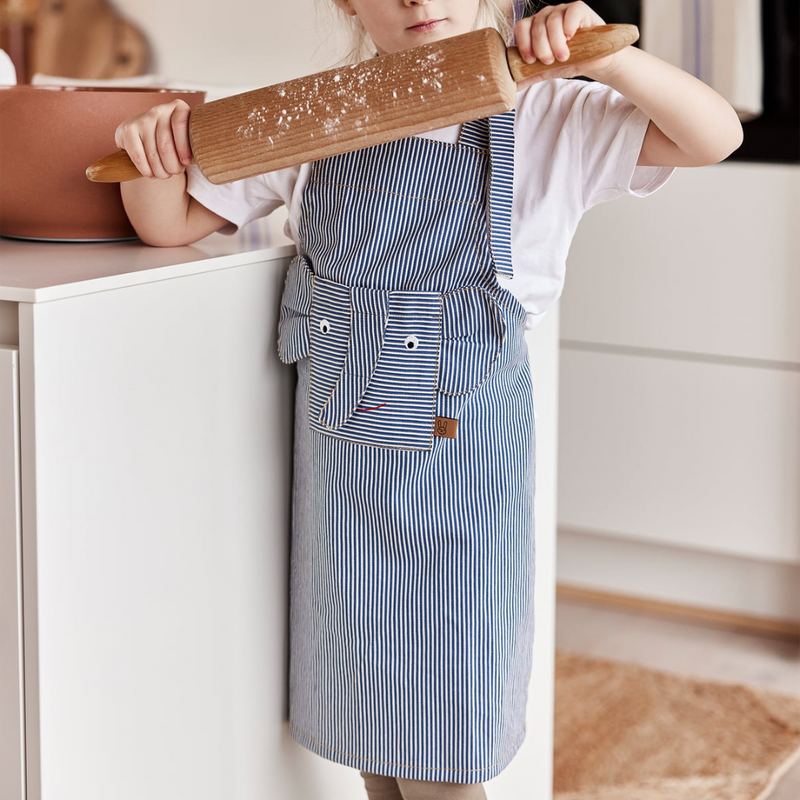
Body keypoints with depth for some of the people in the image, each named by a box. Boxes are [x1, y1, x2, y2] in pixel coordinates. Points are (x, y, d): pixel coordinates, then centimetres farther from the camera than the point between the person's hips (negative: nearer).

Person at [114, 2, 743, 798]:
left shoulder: (545, 118, -5)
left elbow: (714, 136, -12)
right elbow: (169, 224, 7)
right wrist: (155, 152, -15)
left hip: (463, 443, -3)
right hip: (339, 441, 3)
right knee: (365, 702, 18)